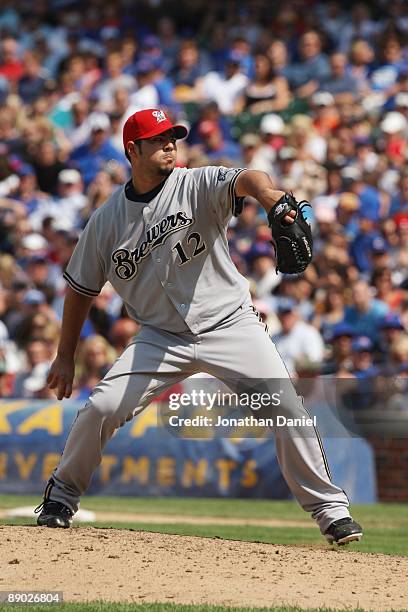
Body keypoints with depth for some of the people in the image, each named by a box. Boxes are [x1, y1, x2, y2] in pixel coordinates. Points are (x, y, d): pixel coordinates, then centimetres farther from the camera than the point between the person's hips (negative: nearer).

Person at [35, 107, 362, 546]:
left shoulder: (196, 186, -10)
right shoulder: (107, 220, 0)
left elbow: (241, 180, -33)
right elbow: (81, 288, 11)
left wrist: (266, 193, -57)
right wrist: (65, 357, 12)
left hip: (230, 325, -2)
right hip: (161, 337, 2)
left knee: (287, 410, -15)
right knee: (101, 408, -11)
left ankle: (329, 507, -1)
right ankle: (63, 493, 14)